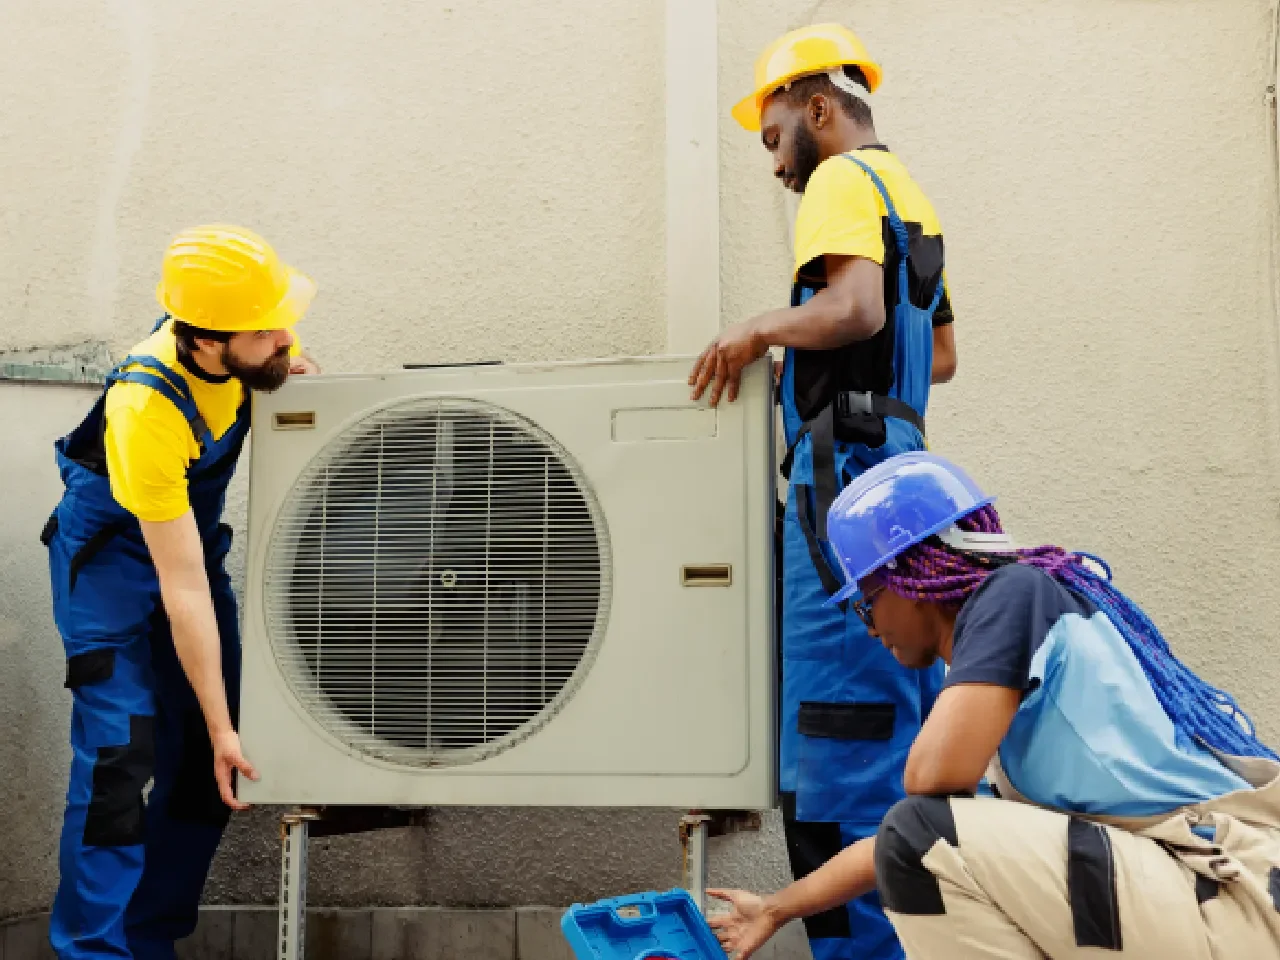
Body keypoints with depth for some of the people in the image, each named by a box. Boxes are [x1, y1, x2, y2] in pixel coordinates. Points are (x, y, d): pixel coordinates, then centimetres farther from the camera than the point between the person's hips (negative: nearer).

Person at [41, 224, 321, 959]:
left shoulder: (226, 349, -19)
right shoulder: (145, 412, -37)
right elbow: (181, 589, -32)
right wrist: (223, 727, -27)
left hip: (193, 533, 7)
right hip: (113, 557, -7)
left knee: (201, 766, 4)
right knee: (119, 756, -15)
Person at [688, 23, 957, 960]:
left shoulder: (844, 180, -4)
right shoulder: (911, 195, 23)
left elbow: (854, 309, -23)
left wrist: (760, 329, -9)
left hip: (847, 471, -10)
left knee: (841, 736, -8)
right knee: (916, 731, 12)